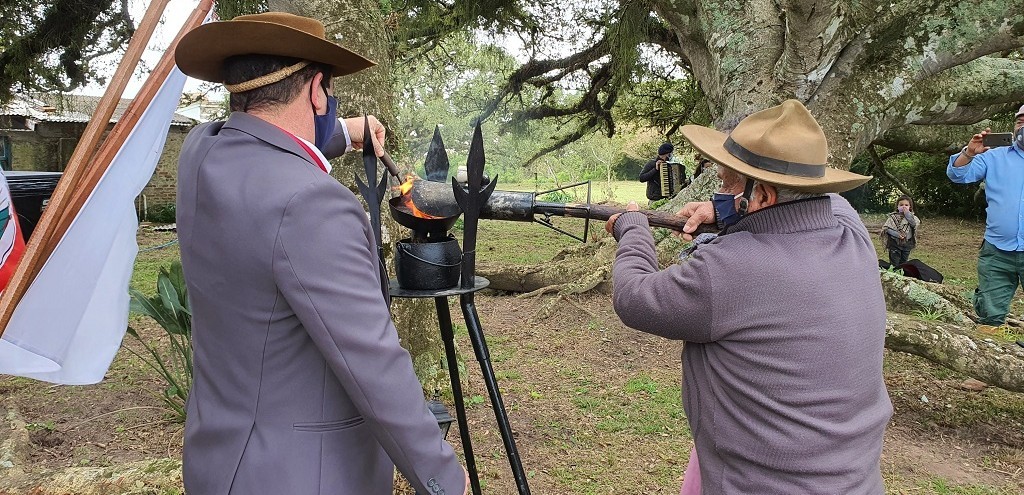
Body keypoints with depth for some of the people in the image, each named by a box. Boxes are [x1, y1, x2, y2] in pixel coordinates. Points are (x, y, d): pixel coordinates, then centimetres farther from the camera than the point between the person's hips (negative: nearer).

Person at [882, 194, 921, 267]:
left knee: (903, 263, 16)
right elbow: (886, 228, -13)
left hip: (907, 243, 4)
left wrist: (907, 214, -18)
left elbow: (915, 224, -16)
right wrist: (896, 234, -26)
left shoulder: (911, 216, 4)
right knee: (894, 264, -1)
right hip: (895, 243, -4)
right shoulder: (893, 216, -7)